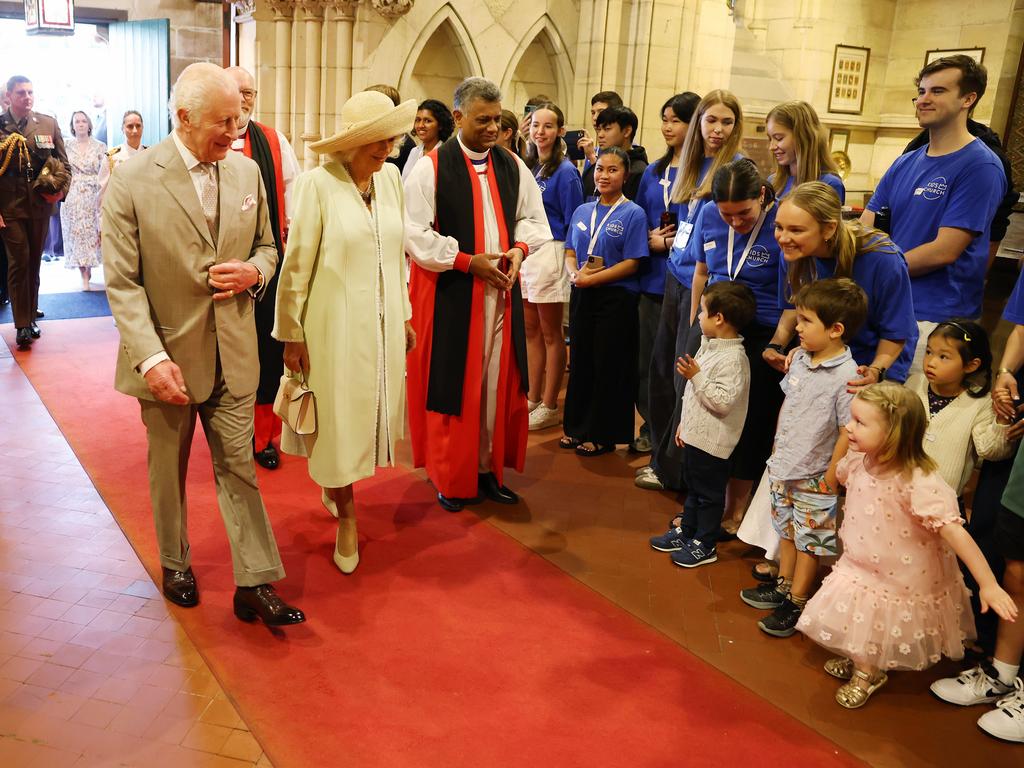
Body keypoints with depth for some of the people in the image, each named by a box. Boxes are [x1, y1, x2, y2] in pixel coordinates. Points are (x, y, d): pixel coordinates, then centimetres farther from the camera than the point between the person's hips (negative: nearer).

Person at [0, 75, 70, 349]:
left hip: (41, 205, 3)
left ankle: (30, 316, 25)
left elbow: (64, 163, 11)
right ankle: (23, 325, 0)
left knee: (34, 262, 12)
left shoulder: (48, 124, 7)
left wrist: (61, 190, -6)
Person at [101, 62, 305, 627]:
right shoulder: (132, 182, -12)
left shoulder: (247, 172, 1)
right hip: (167, 356, -2)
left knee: (239, 468, 7)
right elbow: (122, 283, -12)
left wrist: (253, 272, -11)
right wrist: (152, 358, -22)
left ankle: (255, 585, 15)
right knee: (168, 472, 17)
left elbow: (267, 246, 13)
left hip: (233, 357, 3)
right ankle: (175, 566, 38)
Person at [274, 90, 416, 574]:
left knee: (367, 415, 15)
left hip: (383, 324, 5)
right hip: (335, 325, -5)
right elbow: (296, 264, -9)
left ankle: (333, 485, 41)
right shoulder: (319, 183, -14)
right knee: (337, 421, 6)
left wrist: (405, 315, 13)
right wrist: (291, 334, -7)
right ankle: (346, 518, 23)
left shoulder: (391, 177, 2)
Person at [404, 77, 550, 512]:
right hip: (448, 294, -4)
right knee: (452, 383, 3)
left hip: (501, 291, 5)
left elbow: (534, 218, 14)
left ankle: (489, 467, 22)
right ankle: (450, 476, 18)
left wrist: (519, 249, -7)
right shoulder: (430, 168, -8)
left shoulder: (512, 166, 7)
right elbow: (415, 234, -11)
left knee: (498, 381, 8)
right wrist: (468, 261, -16)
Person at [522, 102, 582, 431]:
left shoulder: (565, 171, -9)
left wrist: (567, 261, -9)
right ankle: (532, 398, 23)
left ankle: (550, 406, 14)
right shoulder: (525, 166, 11)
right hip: (523, 252, 7)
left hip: (550, 253, -7)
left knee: (550, 334, 3)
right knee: (531, 331, 13)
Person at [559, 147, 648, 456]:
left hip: (616, 299, -5)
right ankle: (576, 427, 24)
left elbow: (632, 263, -12)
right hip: (582, 297, 5)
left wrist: (591, 279, -17)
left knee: (608, 367, 3)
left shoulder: (633, 214, -6)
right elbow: (570, 253, 12)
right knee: (580, 361, 11)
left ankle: (602, 435, 14)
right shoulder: (582, 211, 10)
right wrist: (575, 274, -10)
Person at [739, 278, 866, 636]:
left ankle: (797, 603, 22)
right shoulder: (799, 357, -1)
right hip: (784, 466, 7)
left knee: (809, 540, 9)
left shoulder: (847, 375, -24)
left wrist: (831, 478, -17)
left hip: (815, 477, -7)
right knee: (787, 530, 22)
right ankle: (783, 586, 39)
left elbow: (848, 431, -21)